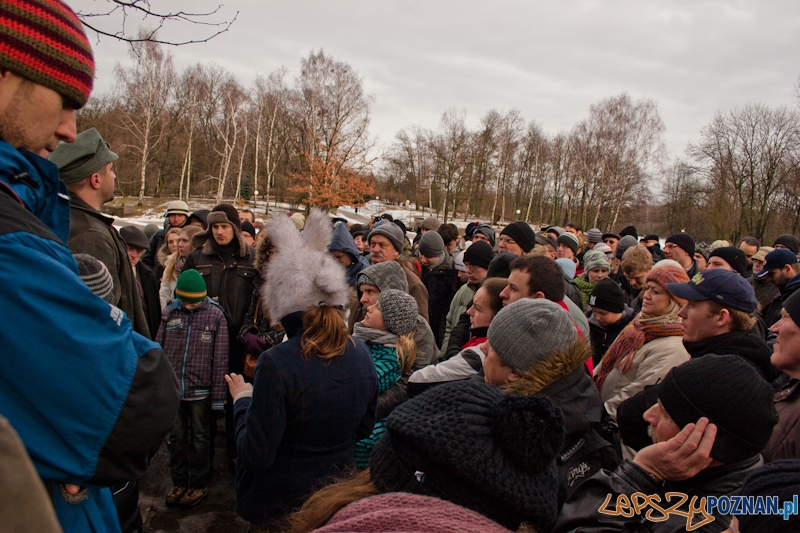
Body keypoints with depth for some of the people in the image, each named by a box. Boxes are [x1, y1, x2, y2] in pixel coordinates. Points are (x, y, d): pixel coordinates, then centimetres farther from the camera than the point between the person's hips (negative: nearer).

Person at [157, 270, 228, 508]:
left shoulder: (215, 315, -6)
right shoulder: (169, 313, 1)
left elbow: (220, 359, -6)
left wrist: (218, 394, -7)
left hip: (200, 390, -3)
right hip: (173, 388, 3)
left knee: (200, 439, 11)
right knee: (177, 437, 15)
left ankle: (199, 484, 27)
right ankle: (179, 483, 31)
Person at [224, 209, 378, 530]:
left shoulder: (276, 363, -27)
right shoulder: (360, 352, -10)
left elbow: (257, 455, -21)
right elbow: (364, 428, 3)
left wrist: (243, 400, -7)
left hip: (280, 505, -4)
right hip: (340, 497, 5)